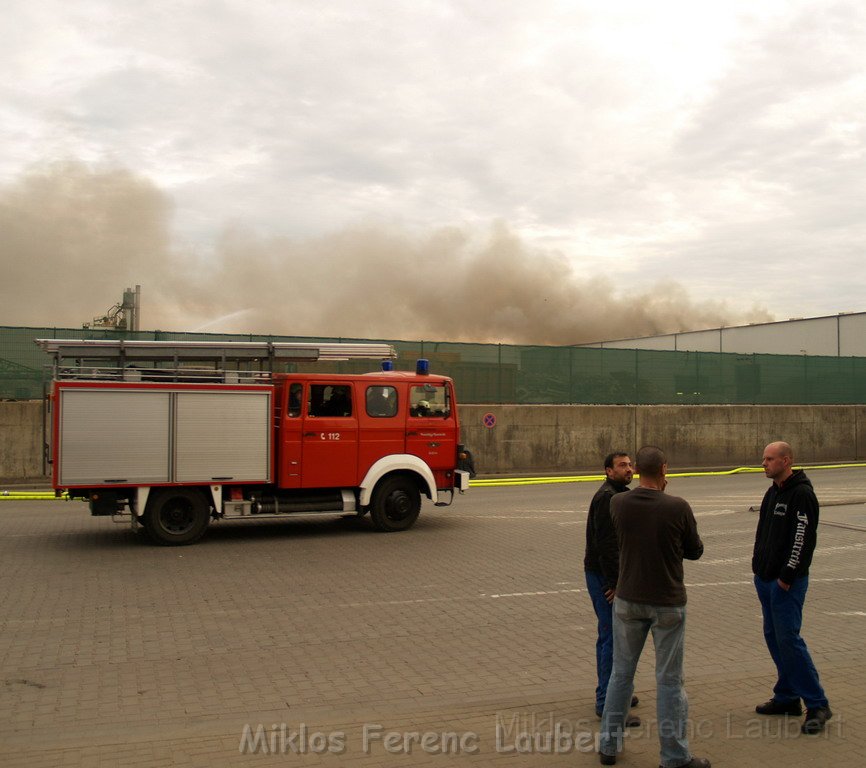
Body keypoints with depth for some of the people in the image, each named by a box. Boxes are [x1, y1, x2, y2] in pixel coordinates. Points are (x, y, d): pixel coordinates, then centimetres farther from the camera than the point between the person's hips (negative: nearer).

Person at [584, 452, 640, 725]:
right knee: (613, 638, -8)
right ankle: (607, 702, -3)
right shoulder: (607, 497, -17)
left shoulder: (620, 495, 15)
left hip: (608, 574, 11)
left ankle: (609, 691, 31)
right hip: (603, 576, -11)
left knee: (609, 635, 19)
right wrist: (614, 583, -23)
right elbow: (605, 544, -23)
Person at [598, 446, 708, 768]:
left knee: (621, 672, 16)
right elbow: (695, 551, -2)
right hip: (667, 603, -3)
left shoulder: (617, 503, -8)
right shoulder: (678, 507, -17)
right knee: (669, 680, 8)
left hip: (628, 599, 3)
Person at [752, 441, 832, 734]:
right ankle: (787, 697, 22)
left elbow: (803, 538, -19)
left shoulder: (802, 494, -15)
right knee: (774, 637, 12)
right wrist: (758, 566, 14)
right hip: (765, 579, 9)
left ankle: (817, 704, 1)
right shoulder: (772, 492, 14)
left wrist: (787, 575, -19)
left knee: (788, 639, -9)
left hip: (787, 581, -9)